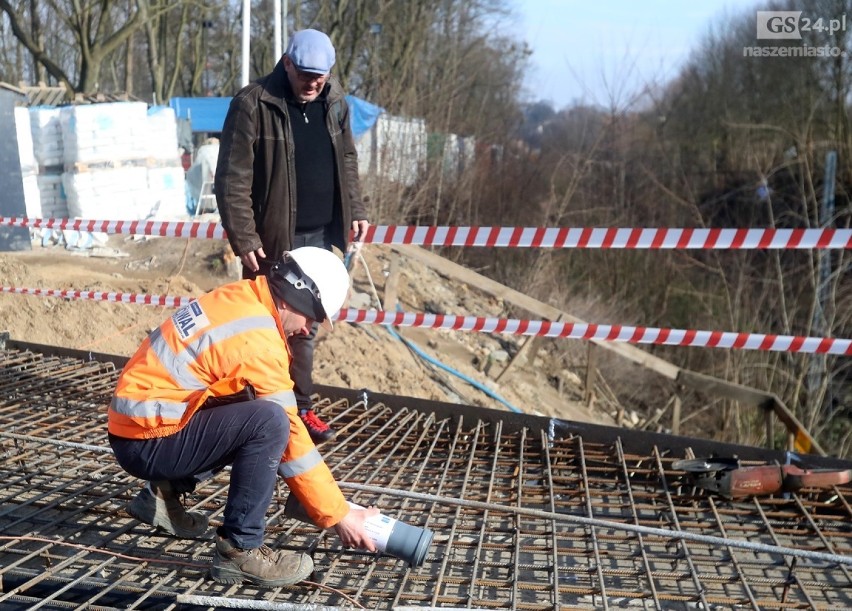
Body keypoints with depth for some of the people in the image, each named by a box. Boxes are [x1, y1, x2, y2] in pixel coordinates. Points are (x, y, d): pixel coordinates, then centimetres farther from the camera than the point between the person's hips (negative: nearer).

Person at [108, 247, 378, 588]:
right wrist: (339, 515, -8)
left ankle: (165, 493, 19)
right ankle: (239, 550, -13)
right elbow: (290, 434, -17)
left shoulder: (239, 301, 6)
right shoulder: (257, 339, -20)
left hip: (135, 421, 9)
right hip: (145, 443, -9)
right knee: (269, 423, -24)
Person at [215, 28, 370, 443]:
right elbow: (232, 179, -14)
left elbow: (347, 160, 19)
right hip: (273, 240, -5)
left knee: (304, 326, 12)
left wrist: (356, 210, 11)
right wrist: (244, 239, -17)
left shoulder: (335, 101, 7)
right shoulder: (252, 104, -13)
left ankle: (299, 408, 22)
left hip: (320, 236, 5)